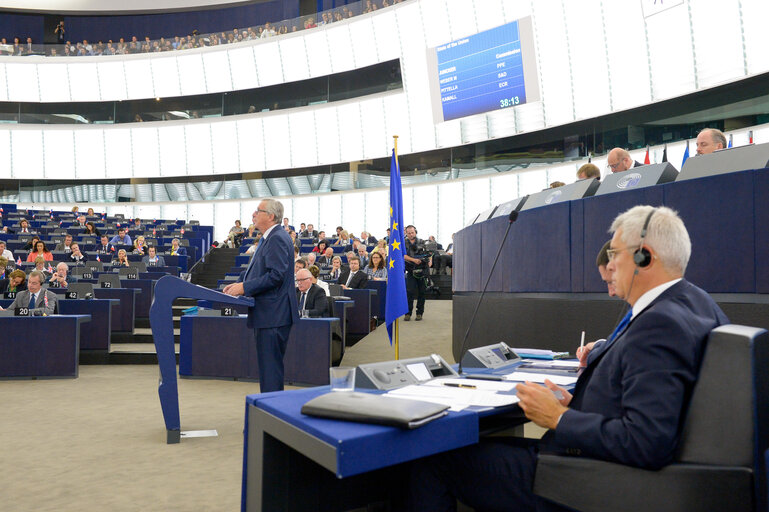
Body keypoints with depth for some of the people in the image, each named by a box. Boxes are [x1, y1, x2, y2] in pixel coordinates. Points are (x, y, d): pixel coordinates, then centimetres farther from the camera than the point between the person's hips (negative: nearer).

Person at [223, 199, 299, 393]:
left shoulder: (277, 239, -16)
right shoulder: (268, 238, 17)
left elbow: (276, 275, -23)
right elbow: (257, 270, 24)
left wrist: (245, 287, -19)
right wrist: (239, 283, 9)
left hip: (273, 315, -11)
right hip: (266, 314, 11)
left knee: (270, 366, -5)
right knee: (267, 364, 17)